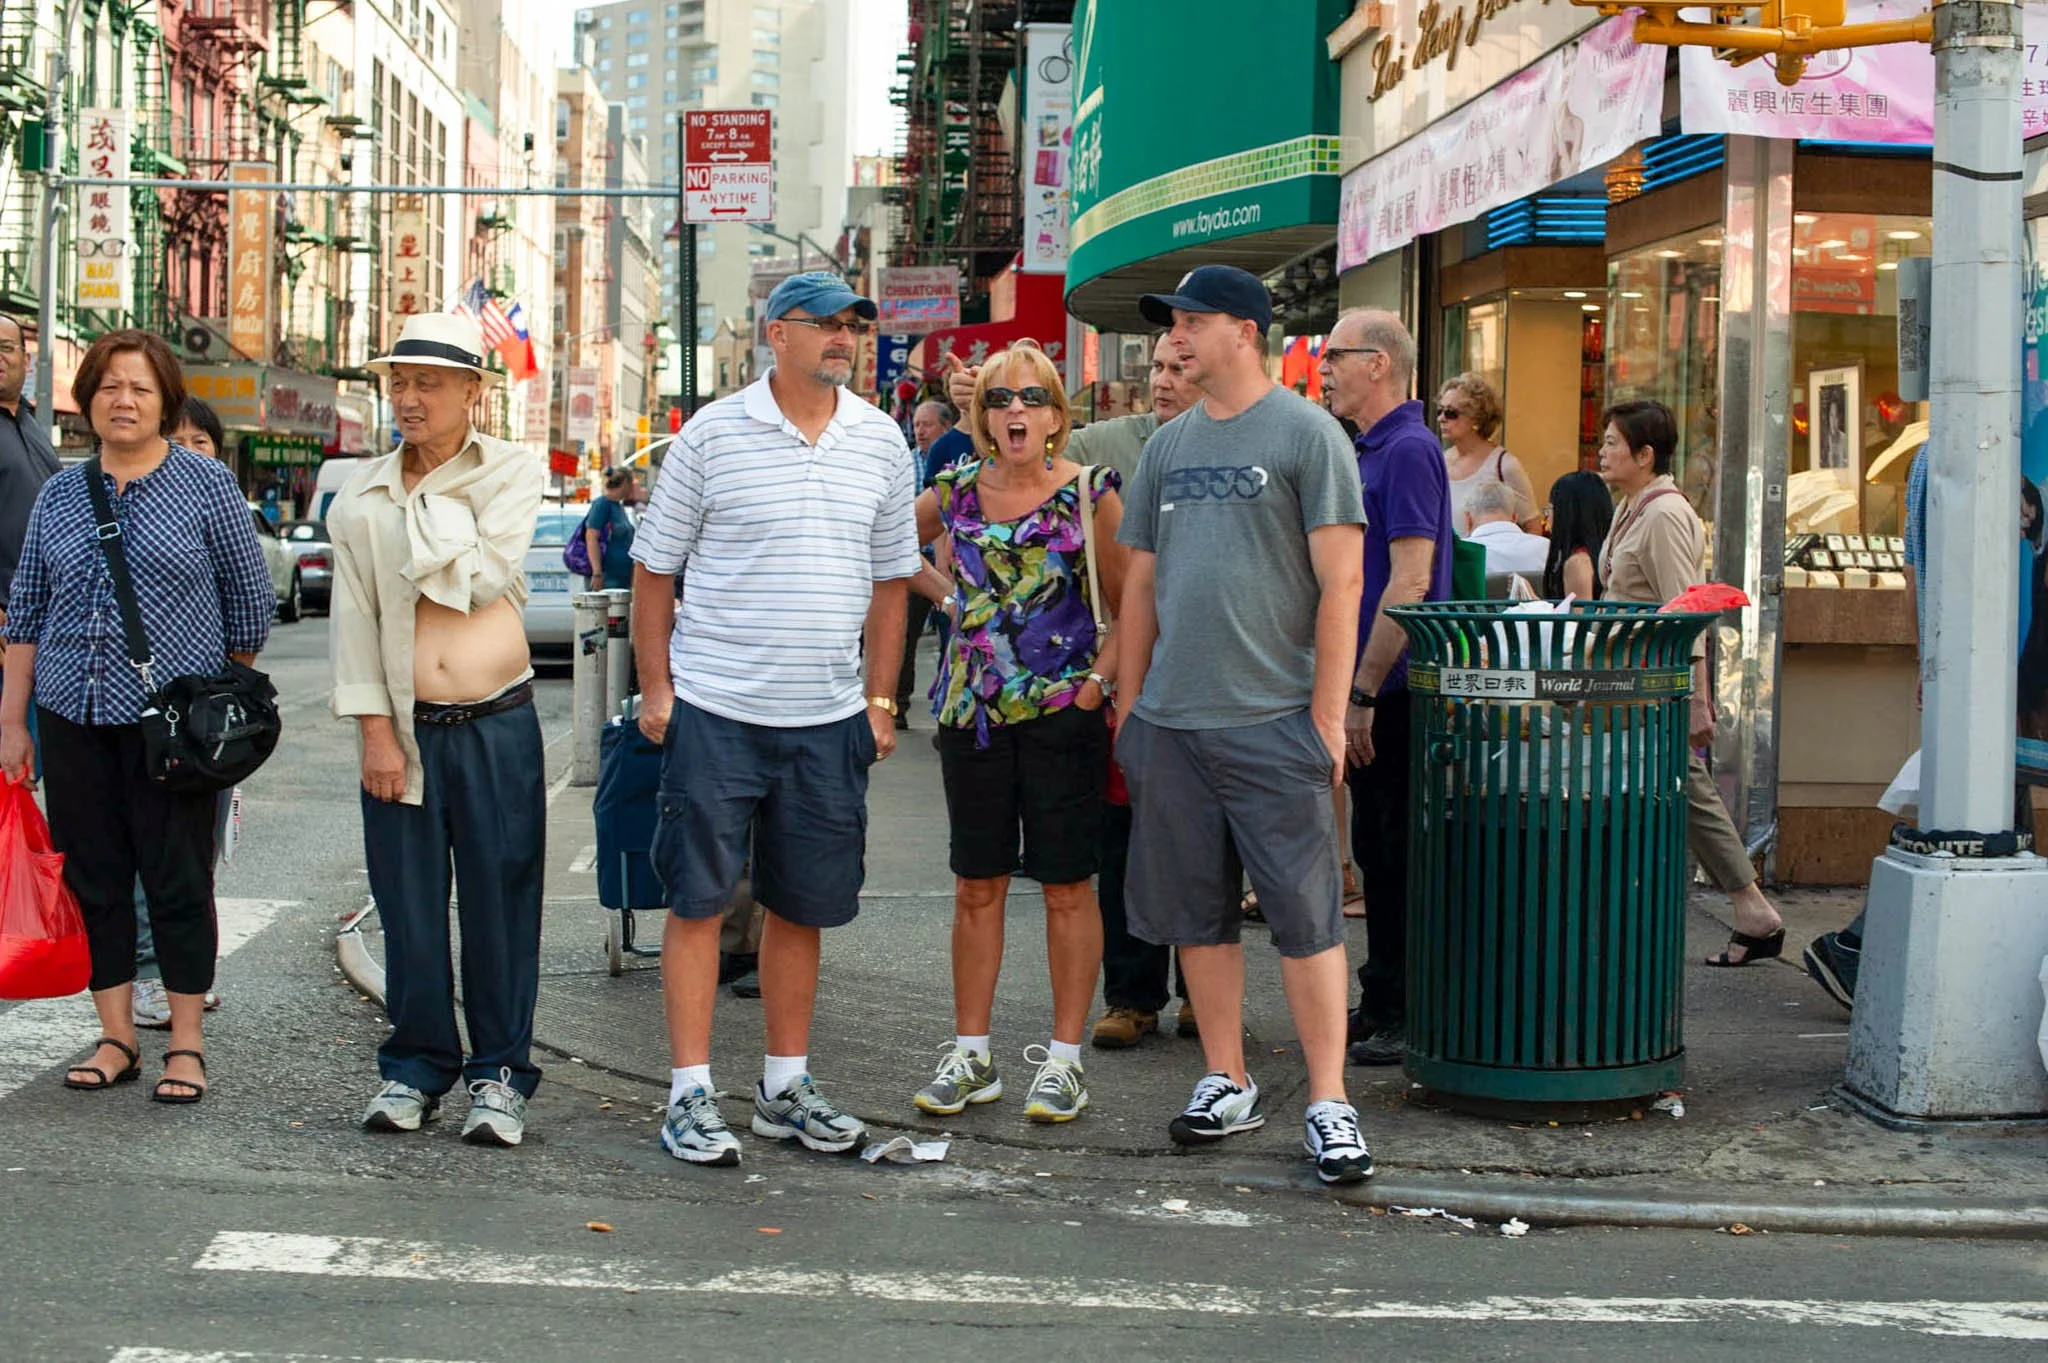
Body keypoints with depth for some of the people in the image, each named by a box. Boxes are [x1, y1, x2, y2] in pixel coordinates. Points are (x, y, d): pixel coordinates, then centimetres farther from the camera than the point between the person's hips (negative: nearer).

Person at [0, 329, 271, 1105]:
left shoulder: (206, 486, -1)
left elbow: (250, 601, 4)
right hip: (74, 720, 4)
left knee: (178, 881, 0)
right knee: (93, 880, 7)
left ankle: (187, 1044, 10)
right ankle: (116, 1038, 18)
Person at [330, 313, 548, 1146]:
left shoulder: (514, 473, 2)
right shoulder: (362, 495, 8)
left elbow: (486, 576, -12)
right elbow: (354, 616, 5)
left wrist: (425, 505, -4)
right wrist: (374, 729, -2)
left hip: (498, 726, -2)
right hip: (402, 730, 2)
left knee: (499, 903, 1)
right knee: (409, 906, 7)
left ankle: (499, 1074, 12)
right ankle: (415, 1067, 20)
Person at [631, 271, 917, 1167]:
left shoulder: (880, 441, 8)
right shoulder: (713, 433, -3)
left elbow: (889, 578, 15)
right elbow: (654, 566, 2)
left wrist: (881, 699, 11)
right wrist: (654, 686, -2)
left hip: (827, 717, 4)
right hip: (715, 707, -3)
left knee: (802, 907, 11)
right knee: (699, 899, -1)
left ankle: (785, 1086, 22)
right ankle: (691, 1094, 6)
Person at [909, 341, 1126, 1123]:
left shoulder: (1092, 494, -3)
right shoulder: (957, 493, 5)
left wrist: (1101, 682, -12)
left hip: (1063, 712, -3)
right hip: (972, 709, 3)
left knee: (1066, 886, 2)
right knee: (976, 887, 9)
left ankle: (1064, 1059, 11)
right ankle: (971, 1056, 18)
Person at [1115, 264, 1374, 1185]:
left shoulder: (1306, 434, -4)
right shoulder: (1167, 446, 14)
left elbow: (1340, 581, -7)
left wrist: (1327, 713, -12)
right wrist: (1127, 704, 13)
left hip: (1273, 722, -6)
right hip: (1170, 723, 6)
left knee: (1305, 916, -3)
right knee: (1197, 913, 11)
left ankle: (1328, 1105, 3)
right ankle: (1228, 1083, 23)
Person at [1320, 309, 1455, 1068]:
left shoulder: (1408, 450, -14)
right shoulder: (1368, 451, 16)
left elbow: (1410, 583, -21)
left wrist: (1362, 694, -21)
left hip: (1392, 691, -10)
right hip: (1370, 690, 10)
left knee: (1396, 857, -4)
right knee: (1377, 854, 14)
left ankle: (1404, 1016, 2)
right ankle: (1381, 1004, 22)